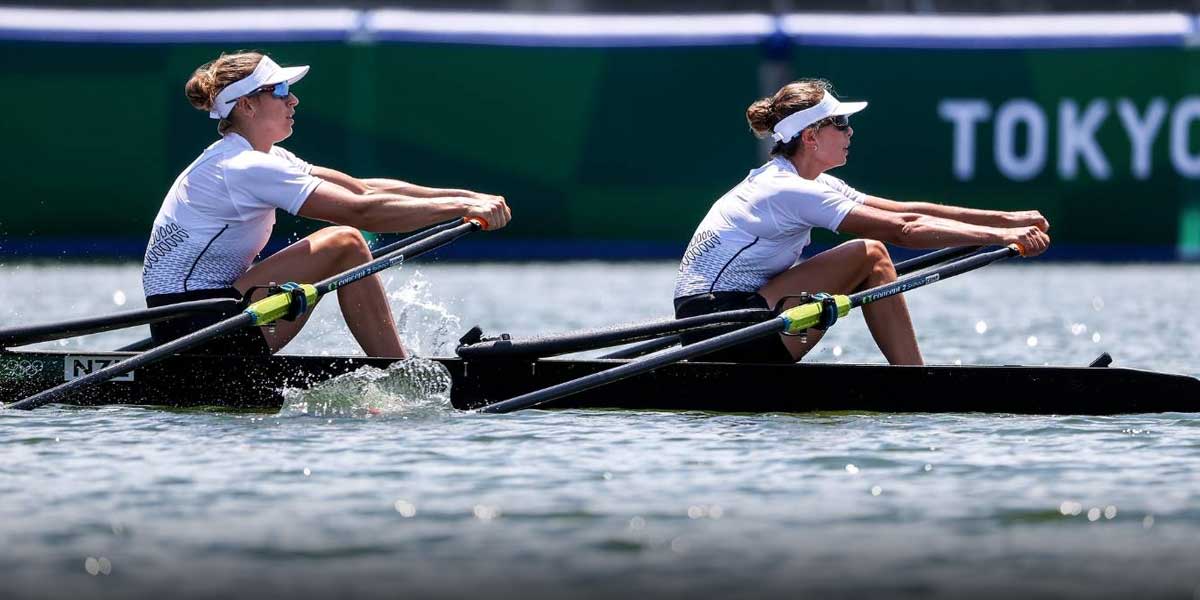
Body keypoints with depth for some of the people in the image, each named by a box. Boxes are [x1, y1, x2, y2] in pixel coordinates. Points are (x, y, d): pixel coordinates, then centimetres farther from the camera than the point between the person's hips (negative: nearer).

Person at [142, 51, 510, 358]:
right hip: (193, 325, -10)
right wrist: (460, 207, -18)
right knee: (344, 244, -12)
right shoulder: (245, 168, -17)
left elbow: (364, 189, 9)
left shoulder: (258, 159, 15)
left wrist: (462, 196, 0)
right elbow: (362, 211, -22)